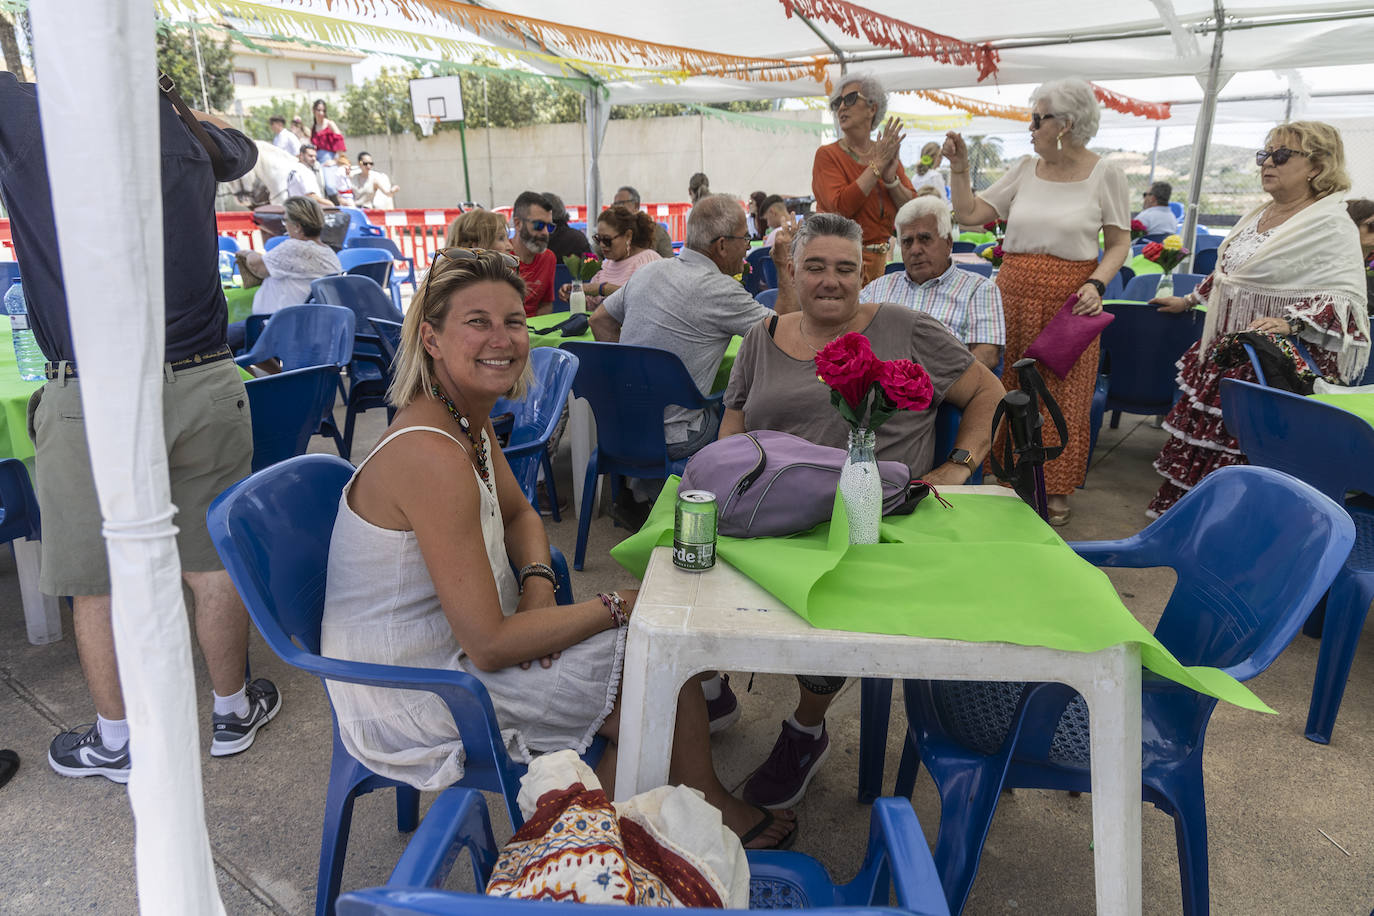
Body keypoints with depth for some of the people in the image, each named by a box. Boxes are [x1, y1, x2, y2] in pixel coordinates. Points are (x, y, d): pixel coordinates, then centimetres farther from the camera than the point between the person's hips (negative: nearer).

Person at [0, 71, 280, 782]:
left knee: (98, 585, 12)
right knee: (211, 564, 13)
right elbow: (242, 147, 28)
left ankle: (116, 743, 29)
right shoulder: (186, 130, 5)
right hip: (205, 385, 3)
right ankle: (233, 711, 31)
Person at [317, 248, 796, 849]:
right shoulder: (433, 457, -29)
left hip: (449, 639, 9)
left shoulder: (470, 417, 0)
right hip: (412, 708, -8)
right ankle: (708, 814, 22)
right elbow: (489, 645, -28)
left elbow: (520, 514, 15)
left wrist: (537, 583, -6)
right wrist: (616, 608, -16)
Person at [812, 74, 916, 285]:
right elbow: (841, 207, -20)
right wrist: (877, 164, -14)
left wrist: (890, 178, -10)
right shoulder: (827, 155, -4)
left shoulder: (888, 154, 11)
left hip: (878, 258, 5)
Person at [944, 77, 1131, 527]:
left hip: (1069, 299, -3)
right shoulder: (1025, 170, 8)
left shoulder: (1104, 175, 0)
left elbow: (1119, 243, 1)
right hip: (1014, 292, 3)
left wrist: (1097, 284, -15)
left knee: (1063, 391, 4)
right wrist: (959, 166, -2)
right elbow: (969, 213, 6)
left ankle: (1056, 489, 19)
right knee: (1010, 386, 5)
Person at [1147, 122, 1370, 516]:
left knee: (1242, 451, -6)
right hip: (1225, 354, 8)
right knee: (1201, 435, 11)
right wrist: (1189, 300, 30)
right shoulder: (1258, 215, 14)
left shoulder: (1333, 225, -11)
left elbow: (1347, 296, -16)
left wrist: (1291, 323, -29)